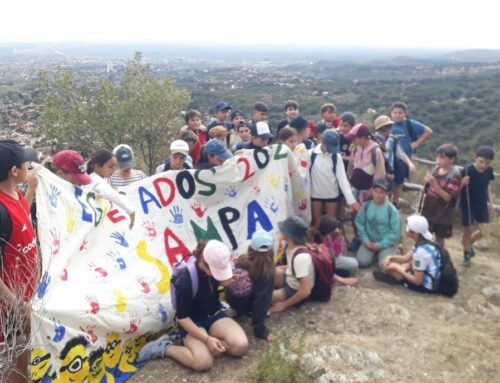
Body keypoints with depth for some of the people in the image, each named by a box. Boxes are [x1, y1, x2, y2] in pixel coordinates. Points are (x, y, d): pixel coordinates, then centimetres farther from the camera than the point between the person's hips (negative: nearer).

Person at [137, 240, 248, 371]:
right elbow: (182, 318, -21)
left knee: (241, 346, -20)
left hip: (215, 315, 6)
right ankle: (165, 347, -6)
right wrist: (206, 339, -27)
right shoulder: (186, 281, -28)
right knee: (203, 362, -30)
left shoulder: (216, 268, -11)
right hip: (193, 322, -6)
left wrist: (227, 282, -11)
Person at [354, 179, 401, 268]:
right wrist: (365, 240, -8)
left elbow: (395, 232, -12)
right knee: (362, 262, -17)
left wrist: (380, 245, -15)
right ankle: (374, 253, 14)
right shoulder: (366, 205, -7)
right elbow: (359, 223, 2)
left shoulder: (391, 210, -16)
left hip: (386, 244, -2)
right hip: (369, 242, 2)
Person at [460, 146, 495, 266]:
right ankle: (466, 254, 30)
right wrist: (463, 183, -38)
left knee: (484, 231, 2)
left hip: (482, 205, 4)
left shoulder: (489, 170, -7)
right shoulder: (467, 171, -22)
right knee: (468, 231, 8)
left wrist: (490, 203, 9)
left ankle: (468, 243, 34)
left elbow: (487, 187, 9)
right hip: (467, 205, -4)